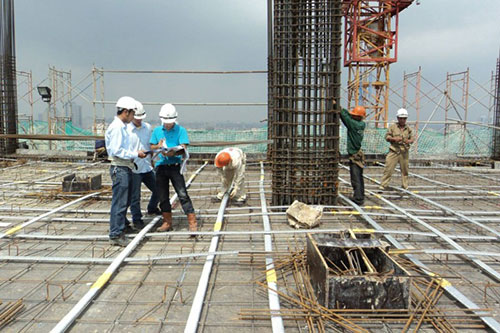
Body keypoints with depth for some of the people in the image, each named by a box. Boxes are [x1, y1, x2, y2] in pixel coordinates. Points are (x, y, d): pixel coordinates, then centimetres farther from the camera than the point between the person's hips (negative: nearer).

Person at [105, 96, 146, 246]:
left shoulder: (122, 127, 16)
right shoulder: (117, 127, -15)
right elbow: (116, 150, -21)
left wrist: (132, 159, 11)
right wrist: (135, 154, -16)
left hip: (125, 168, 10)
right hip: (119, 169, -10)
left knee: (125, 200, 20)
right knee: (119, 202, -5)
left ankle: (121, 225, 35)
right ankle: (116, 235, 2)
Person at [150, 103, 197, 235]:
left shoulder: (181, 130, -1)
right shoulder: (157, 131, 11)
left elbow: (183, 149, -9)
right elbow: (151, 147, 14)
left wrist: (172, 153, -27)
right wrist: (158, 146, -8)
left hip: (175, 166, -4)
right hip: (161, 166, 4)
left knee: (183, 194, -10)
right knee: (163, 196, 10)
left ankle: (192, 223, -7)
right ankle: (167, 222, 23)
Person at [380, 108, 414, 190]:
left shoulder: (408, 128, 10)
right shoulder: (392, 127, 3)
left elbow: (412, 138, 12)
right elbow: (387, 137, 2)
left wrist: (409, 141, -11)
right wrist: (394, 139, -16)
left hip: (404, 152, 3)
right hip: (394, 151, -2)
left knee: (404, 169, 8)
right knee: (388, 168, -6)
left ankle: (405, 185, 22)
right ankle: (383, 185, 1)